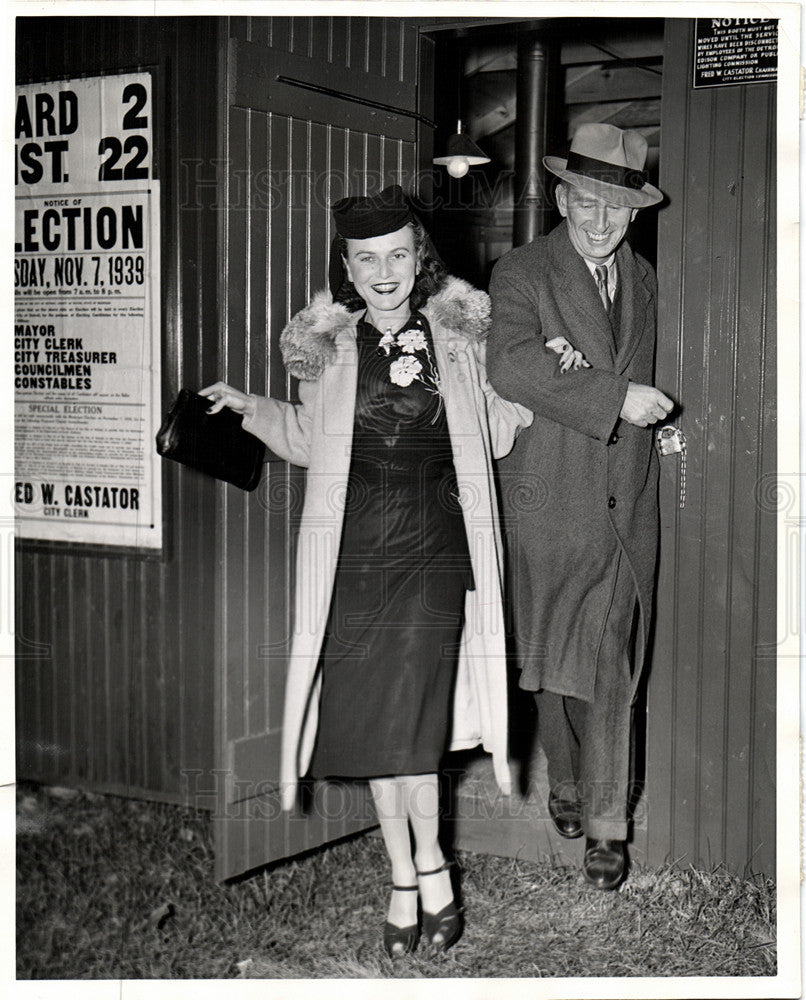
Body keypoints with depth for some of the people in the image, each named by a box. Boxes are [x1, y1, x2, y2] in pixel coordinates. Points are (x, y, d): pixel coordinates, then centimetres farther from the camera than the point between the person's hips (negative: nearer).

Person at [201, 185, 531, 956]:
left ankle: (420, 868, 13)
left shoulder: (459, 335, 4)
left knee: (409, 718, -10)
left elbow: (493, 436, 12)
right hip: (351, 559, 2)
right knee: (372, 723, 5)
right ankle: (416, 875, 23)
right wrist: (249, 408, 5)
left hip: (434, 554, -1)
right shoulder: (326, 346, 5)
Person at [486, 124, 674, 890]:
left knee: (613, 668, 3)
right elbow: (509, 366, -23)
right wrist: (616, 398, -25)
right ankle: (567, 783, 30)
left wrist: (656, 424, 11)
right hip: (552, 498, -3)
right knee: (559, 662, 8)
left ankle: (606, 824, 11)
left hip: (628, 500, 4)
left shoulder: (643, 278, 13)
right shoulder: (521, 274, -5)